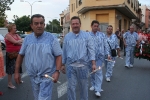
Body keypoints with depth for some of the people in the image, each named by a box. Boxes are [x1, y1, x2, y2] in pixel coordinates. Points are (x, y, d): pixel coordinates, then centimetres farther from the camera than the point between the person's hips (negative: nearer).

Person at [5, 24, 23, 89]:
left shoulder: (16, 35, 9)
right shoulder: (8, 35, -12)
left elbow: (22, 42, -1)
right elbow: (15, 42, -22)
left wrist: (17, 42, -18)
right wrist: (20, 41, -4)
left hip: (17, 53, 7)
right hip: (11, 54, -7)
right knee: (11, 68, -3)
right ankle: (9, 83, 4)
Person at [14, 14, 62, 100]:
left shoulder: (52, 38, -8)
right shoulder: (27, 39, 2)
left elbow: (58, 56, -8)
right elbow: (21, 55, 9)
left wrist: (57, 71, -20)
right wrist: (17, 72, 9)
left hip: (47, 76, -4)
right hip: (33, 76, 4)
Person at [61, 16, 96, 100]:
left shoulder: (87, 35, 0)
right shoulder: (67, 36, 6)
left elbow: (91, 50, -3)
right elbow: (64, 51, 10)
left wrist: (93, 63, -11)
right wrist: (63, 64, 11)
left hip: (83, 65, -1)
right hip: (70, 65, 1)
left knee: (84, 86, 13)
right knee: (71, 87, 6)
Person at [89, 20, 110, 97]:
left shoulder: (102, 35, 4)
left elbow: (105, 45, 7)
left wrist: (107, 54, 1)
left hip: (99, 56, -1)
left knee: (98, 72, -6)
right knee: (92, 71, 13)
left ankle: (98, 89, -3)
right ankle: (93, 85, 32)